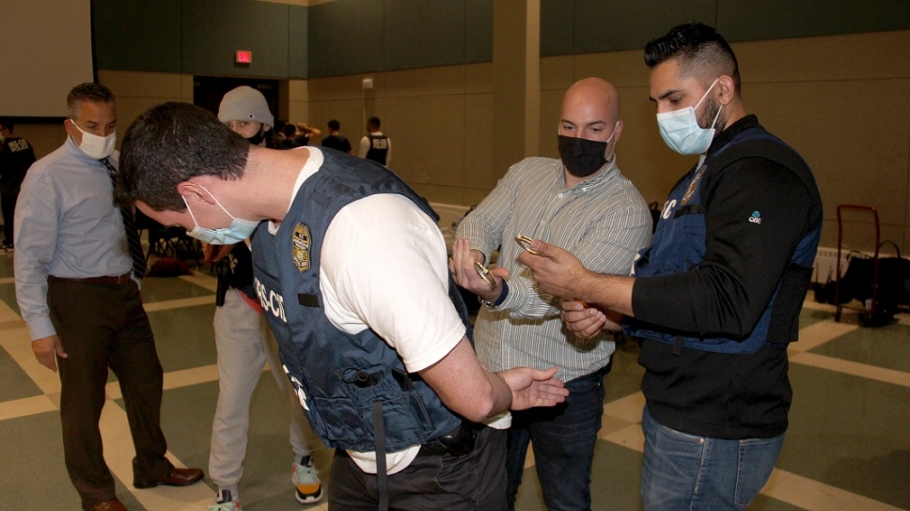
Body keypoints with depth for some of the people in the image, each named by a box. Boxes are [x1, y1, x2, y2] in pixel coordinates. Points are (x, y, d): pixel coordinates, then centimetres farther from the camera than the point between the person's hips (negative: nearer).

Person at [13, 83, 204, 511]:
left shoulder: (119, 166, 4)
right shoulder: (48, 176, -14)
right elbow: (30, 257, -15)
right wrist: (40, 327, -18)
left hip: (125, 291, 7)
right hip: (80, 298, -7)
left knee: (146, 380, 19)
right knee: (84, 399, 8)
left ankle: (152, 467, 42)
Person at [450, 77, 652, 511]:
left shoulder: (628, 211, -16)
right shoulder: (526, 172, 3)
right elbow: (480, 222, -5)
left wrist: (500, 293, -45)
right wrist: (472, 252, -29)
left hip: (565, 390, -4)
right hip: (490, 371, 5)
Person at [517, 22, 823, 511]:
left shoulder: (763, 172, -17)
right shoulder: (704, 173, 16)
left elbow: (726, 300, -29)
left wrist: (585, 285, -25)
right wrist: (605, 316, 0)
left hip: (713, 435, -9)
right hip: (677, 413, 9)